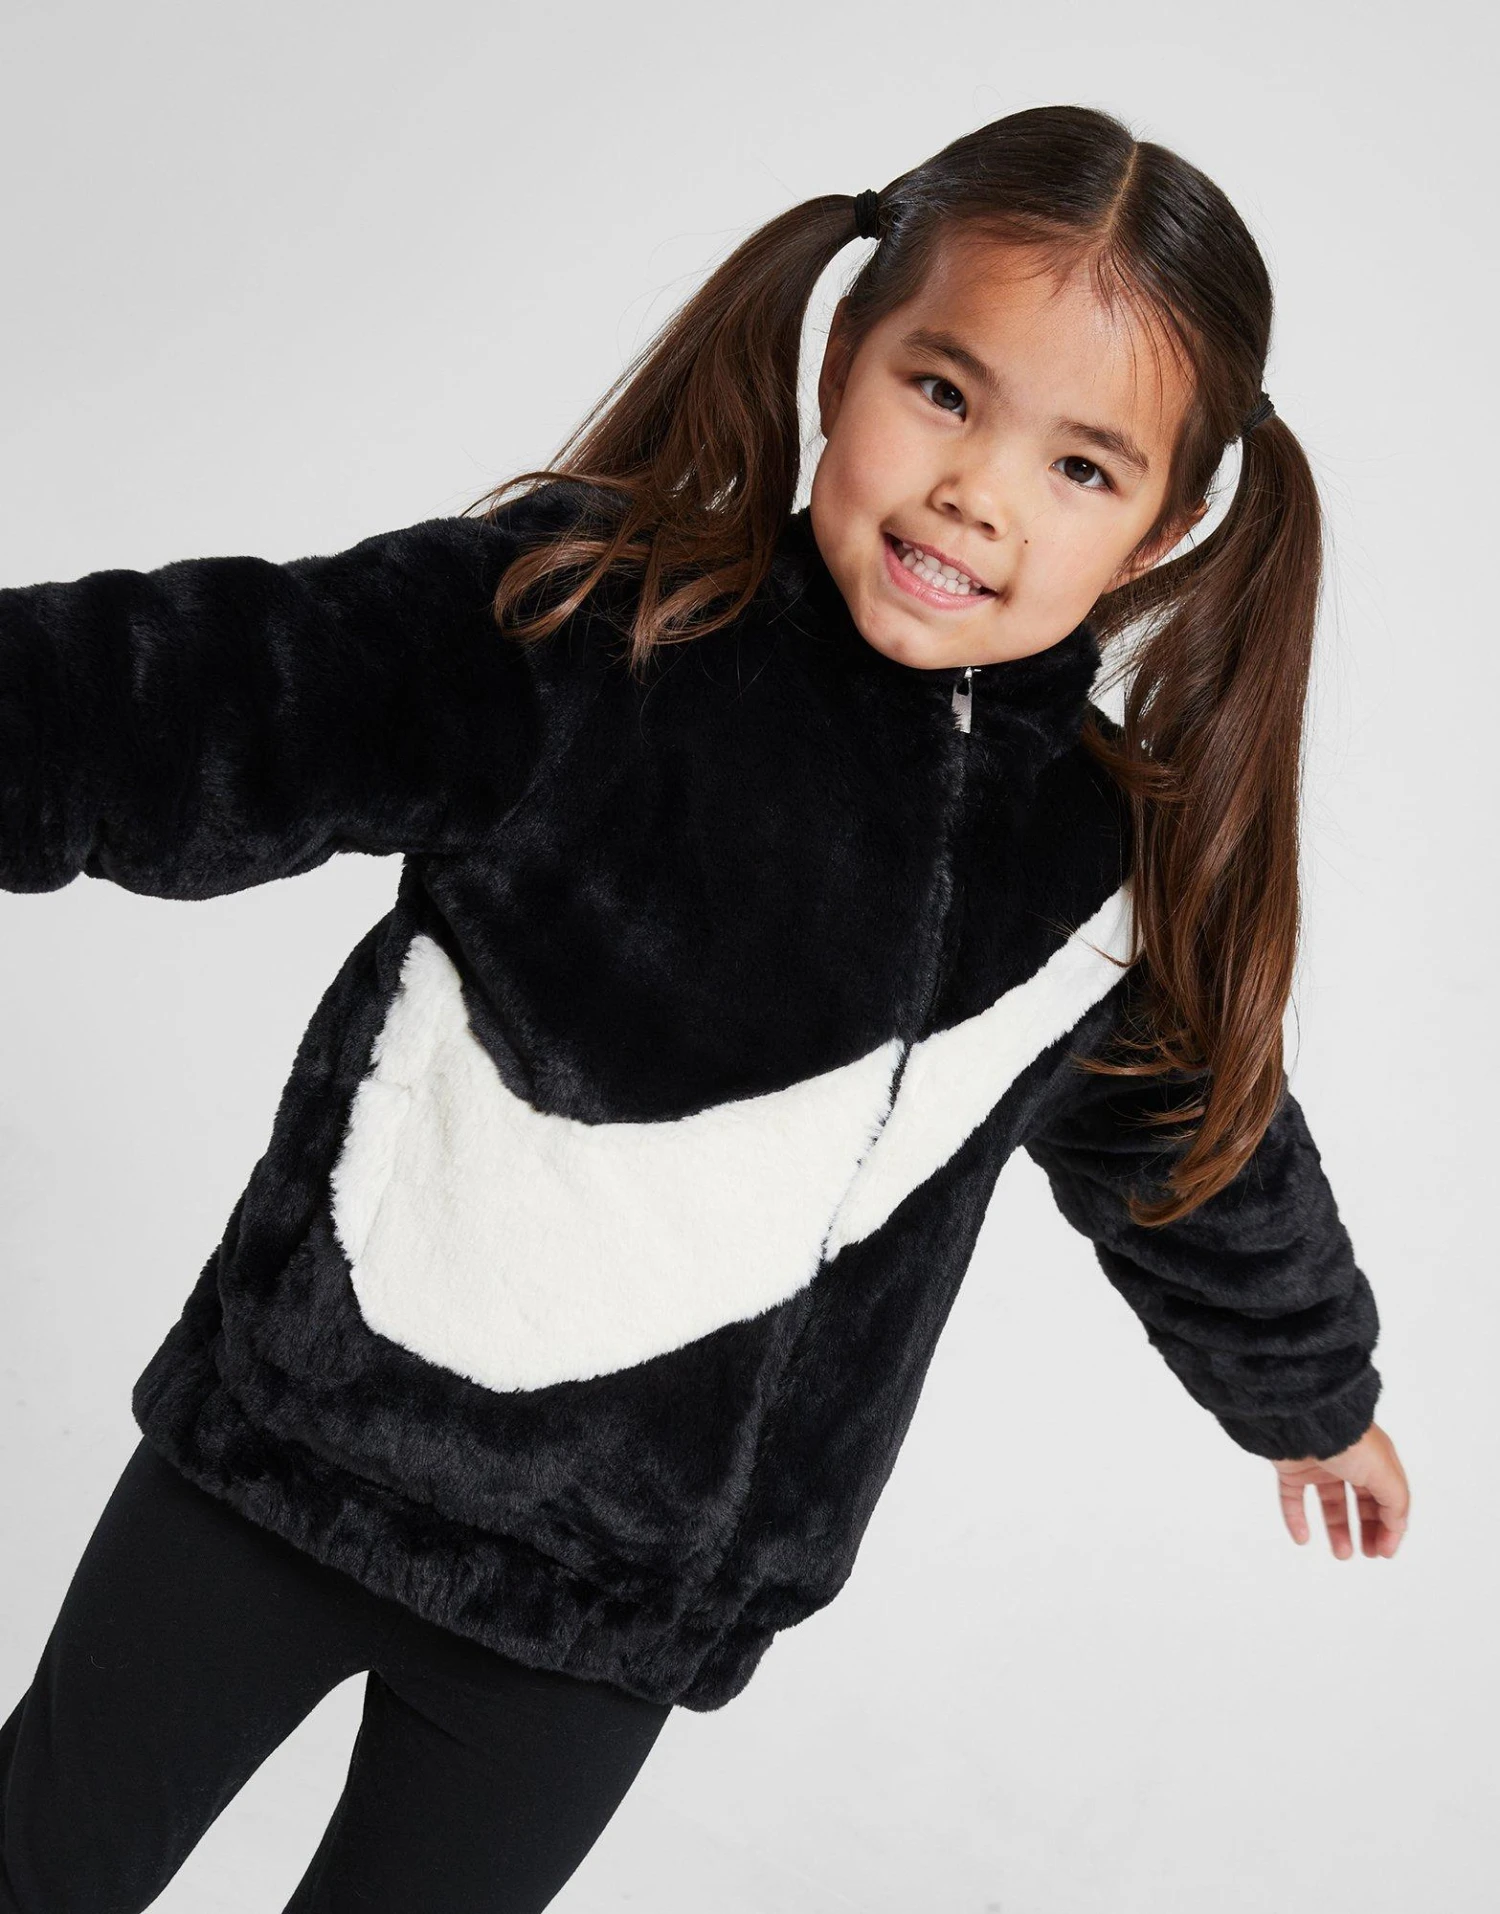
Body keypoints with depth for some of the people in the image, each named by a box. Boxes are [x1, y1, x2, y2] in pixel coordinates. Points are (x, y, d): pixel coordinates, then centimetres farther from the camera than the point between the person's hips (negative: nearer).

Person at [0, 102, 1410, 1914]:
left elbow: (1201, 1155, 13)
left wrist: (1314, 1395, 28)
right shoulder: (579, 617, -14)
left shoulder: (1118, 876, -4)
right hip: (300, 1430, -1)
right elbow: (189, 712, -16)